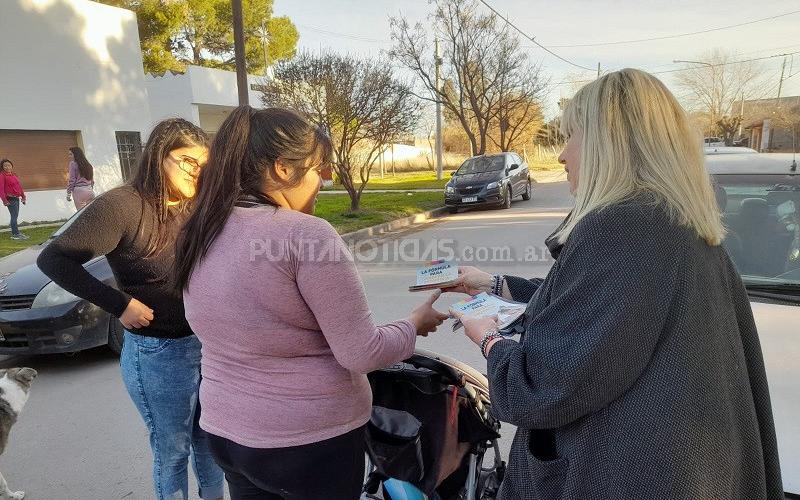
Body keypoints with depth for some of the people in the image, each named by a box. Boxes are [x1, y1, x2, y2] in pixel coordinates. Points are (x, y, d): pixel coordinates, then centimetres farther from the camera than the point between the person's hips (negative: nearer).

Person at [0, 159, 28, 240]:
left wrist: (23, 196, 18)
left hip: (16, 198, 8)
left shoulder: (14, 175, 15)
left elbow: (19, 186, 21)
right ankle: (16, 234, -5)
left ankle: (15, 233, 20)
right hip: (10, 199, -8)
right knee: (14, 216, -8)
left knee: (15, 216, 12)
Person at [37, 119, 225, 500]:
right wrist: (119, 304, -19)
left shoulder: (193, 209, 3)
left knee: (212, 439, 22)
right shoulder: (124, 205, -17)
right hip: (159, 354, -6)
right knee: (172, 450, 13)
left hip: (208, 343, 6)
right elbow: (54, 259, -16)